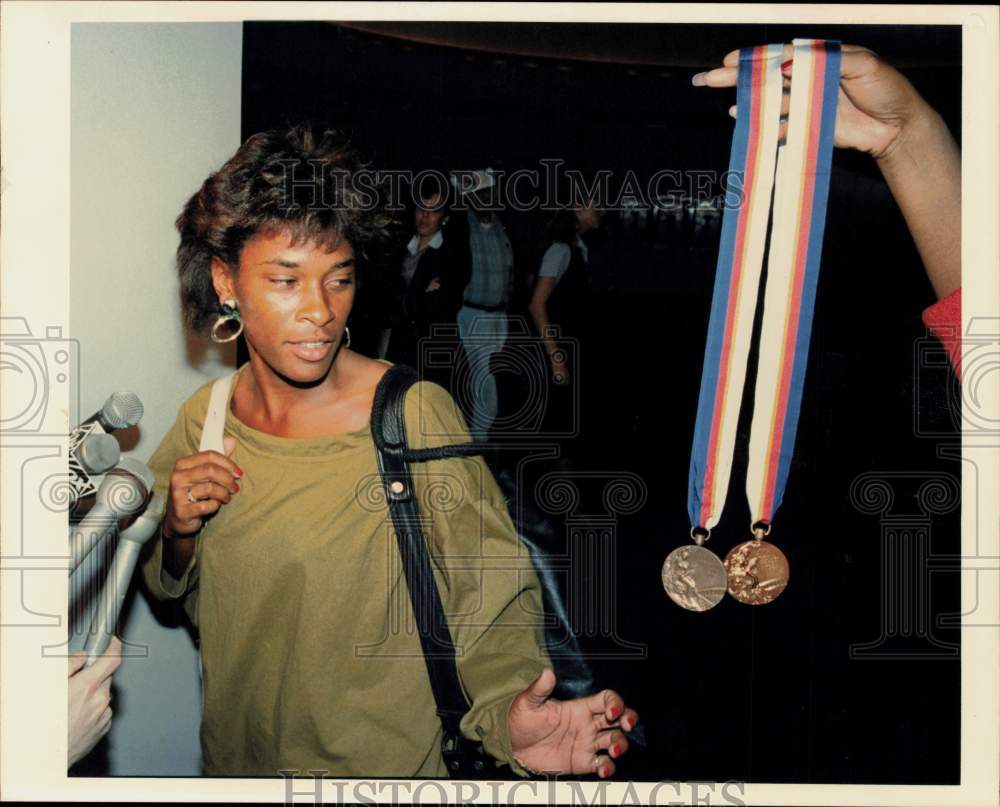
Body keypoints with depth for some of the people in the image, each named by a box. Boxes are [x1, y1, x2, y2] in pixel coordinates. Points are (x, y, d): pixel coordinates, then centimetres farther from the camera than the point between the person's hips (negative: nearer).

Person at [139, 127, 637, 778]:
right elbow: (176, 588, 7)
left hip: (384, 758, -4)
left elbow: (488, 592, -17)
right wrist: (178, 531, -14)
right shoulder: (205, 419, -7)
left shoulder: (417, 414, -21)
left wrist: (508, 711, -35)